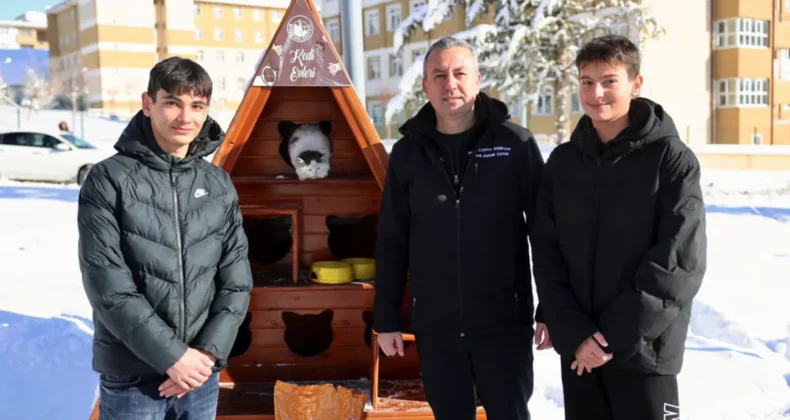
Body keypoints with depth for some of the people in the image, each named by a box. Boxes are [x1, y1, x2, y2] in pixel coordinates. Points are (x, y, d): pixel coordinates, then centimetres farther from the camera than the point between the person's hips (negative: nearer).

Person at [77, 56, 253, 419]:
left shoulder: (219, 185, 5)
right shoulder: (109, 180, -7)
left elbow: (236, 278, 4)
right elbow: (107, 284, -13)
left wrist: (210, 351, -8)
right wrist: (171, 354, -15)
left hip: (202, 374, 4)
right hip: (132, 377, -3)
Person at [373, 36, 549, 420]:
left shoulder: (515, 144, -3)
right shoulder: (408, 153, 4)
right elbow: (392, 242, 6)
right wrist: (386, 319, 4)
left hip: (504, 322, -2)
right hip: (434, 326, 2)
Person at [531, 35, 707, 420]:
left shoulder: (671, 159, -6)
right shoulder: (562, 162, 5)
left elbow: (680, 260, -12)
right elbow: (546, 254, 2)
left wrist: (616, 334, -15)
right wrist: (572, 331, -10)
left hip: (644, 351, -3)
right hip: (578, 348, 4)